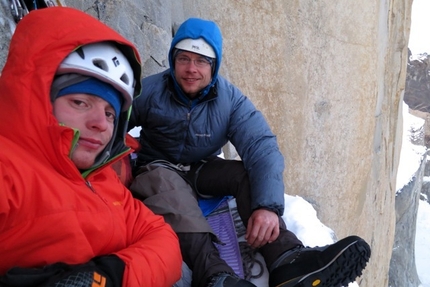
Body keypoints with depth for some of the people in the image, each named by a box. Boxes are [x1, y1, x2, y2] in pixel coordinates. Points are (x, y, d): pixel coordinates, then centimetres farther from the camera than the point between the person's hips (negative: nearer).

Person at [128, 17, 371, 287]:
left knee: (244, 173, -26)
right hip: (157, 171, -2)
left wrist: (268, 205, -43)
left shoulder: (230, 99, -13)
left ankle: (288, 260, -42)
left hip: (201, 171, 3)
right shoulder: (149, 91, -14)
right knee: (166, 183, -38)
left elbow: (261, 147, -26)